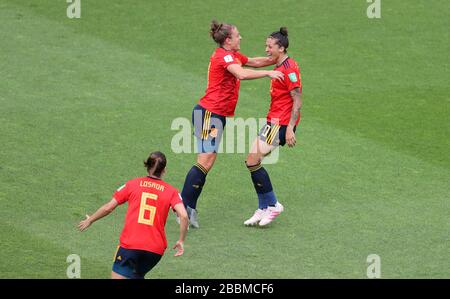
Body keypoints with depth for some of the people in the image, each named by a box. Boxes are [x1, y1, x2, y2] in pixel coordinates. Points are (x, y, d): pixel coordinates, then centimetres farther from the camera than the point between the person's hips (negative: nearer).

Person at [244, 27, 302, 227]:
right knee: (254, 162, 6)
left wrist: (289, 128, -24)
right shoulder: (280, 66, 14)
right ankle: (263, 209, 10)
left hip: (281, 124, -10)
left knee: (253, 162, -12)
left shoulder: (289, 68, -16)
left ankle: (272, 205, -3)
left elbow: (298, 101, -19)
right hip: (274, 121, 10)